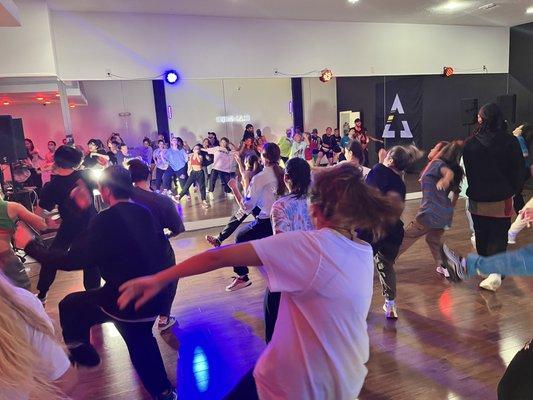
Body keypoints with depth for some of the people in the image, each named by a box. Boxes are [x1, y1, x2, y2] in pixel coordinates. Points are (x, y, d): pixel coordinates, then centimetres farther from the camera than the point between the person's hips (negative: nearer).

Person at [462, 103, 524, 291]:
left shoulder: (470, 143, -6)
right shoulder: (510, 141, -9)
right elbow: (519, 171, -2)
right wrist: (512, 190, 13)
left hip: (477, 199, 2)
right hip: (501, 199, -2)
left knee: (481, 235, 16)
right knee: (498, 237, 3)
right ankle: (495, 272, -10)